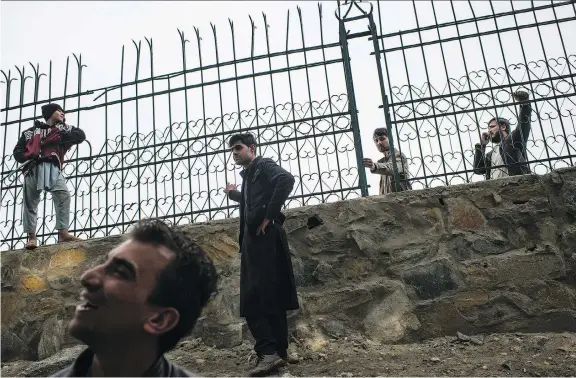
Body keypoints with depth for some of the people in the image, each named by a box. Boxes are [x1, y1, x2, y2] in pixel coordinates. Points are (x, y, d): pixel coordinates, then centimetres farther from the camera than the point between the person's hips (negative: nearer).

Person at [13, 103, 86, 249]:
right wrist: (30, 156, -8)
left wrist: (59, 137, -4)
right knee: (30, 202, -3)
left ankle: (63, 233, -23)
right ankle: (32, 237, -1)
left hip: (53, 168, 0)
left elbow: (80, 135, 6)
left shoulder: (63, 128, 24)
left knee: (64, 195, -19)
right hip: (33, 168, 0)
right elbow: (18, 152, 16)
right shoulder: (31, 131, 22)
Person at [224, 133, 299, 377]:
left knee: (256, 298, -14)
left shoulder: (264, 165, 0)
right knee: (269, 297, 9)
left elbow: (287, 180, -21)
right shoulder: (248, 175, 24)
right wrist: (234, 194, 27)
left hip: (265, 237, -9)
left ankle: (269, 352, -13)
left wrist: (269, 216, -21)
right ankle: (278, 352, 14)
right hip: (253, 240, 9)